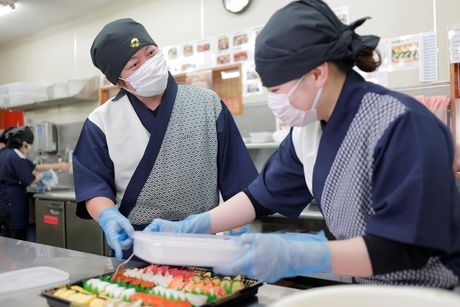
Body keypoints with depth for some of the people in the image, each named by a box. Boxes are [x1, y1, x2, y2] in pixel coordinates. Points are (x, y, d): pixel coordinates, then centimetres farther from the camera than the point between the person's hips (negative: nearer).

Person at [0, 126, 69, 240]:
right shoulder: (16, 158, -18)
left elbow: (33, 167, 13)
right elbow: (29, 180, -17)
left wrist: (58, 166, 11)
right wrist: (43, 175, 2)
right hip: (14, 202, -10)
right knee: (19, 239, -2)